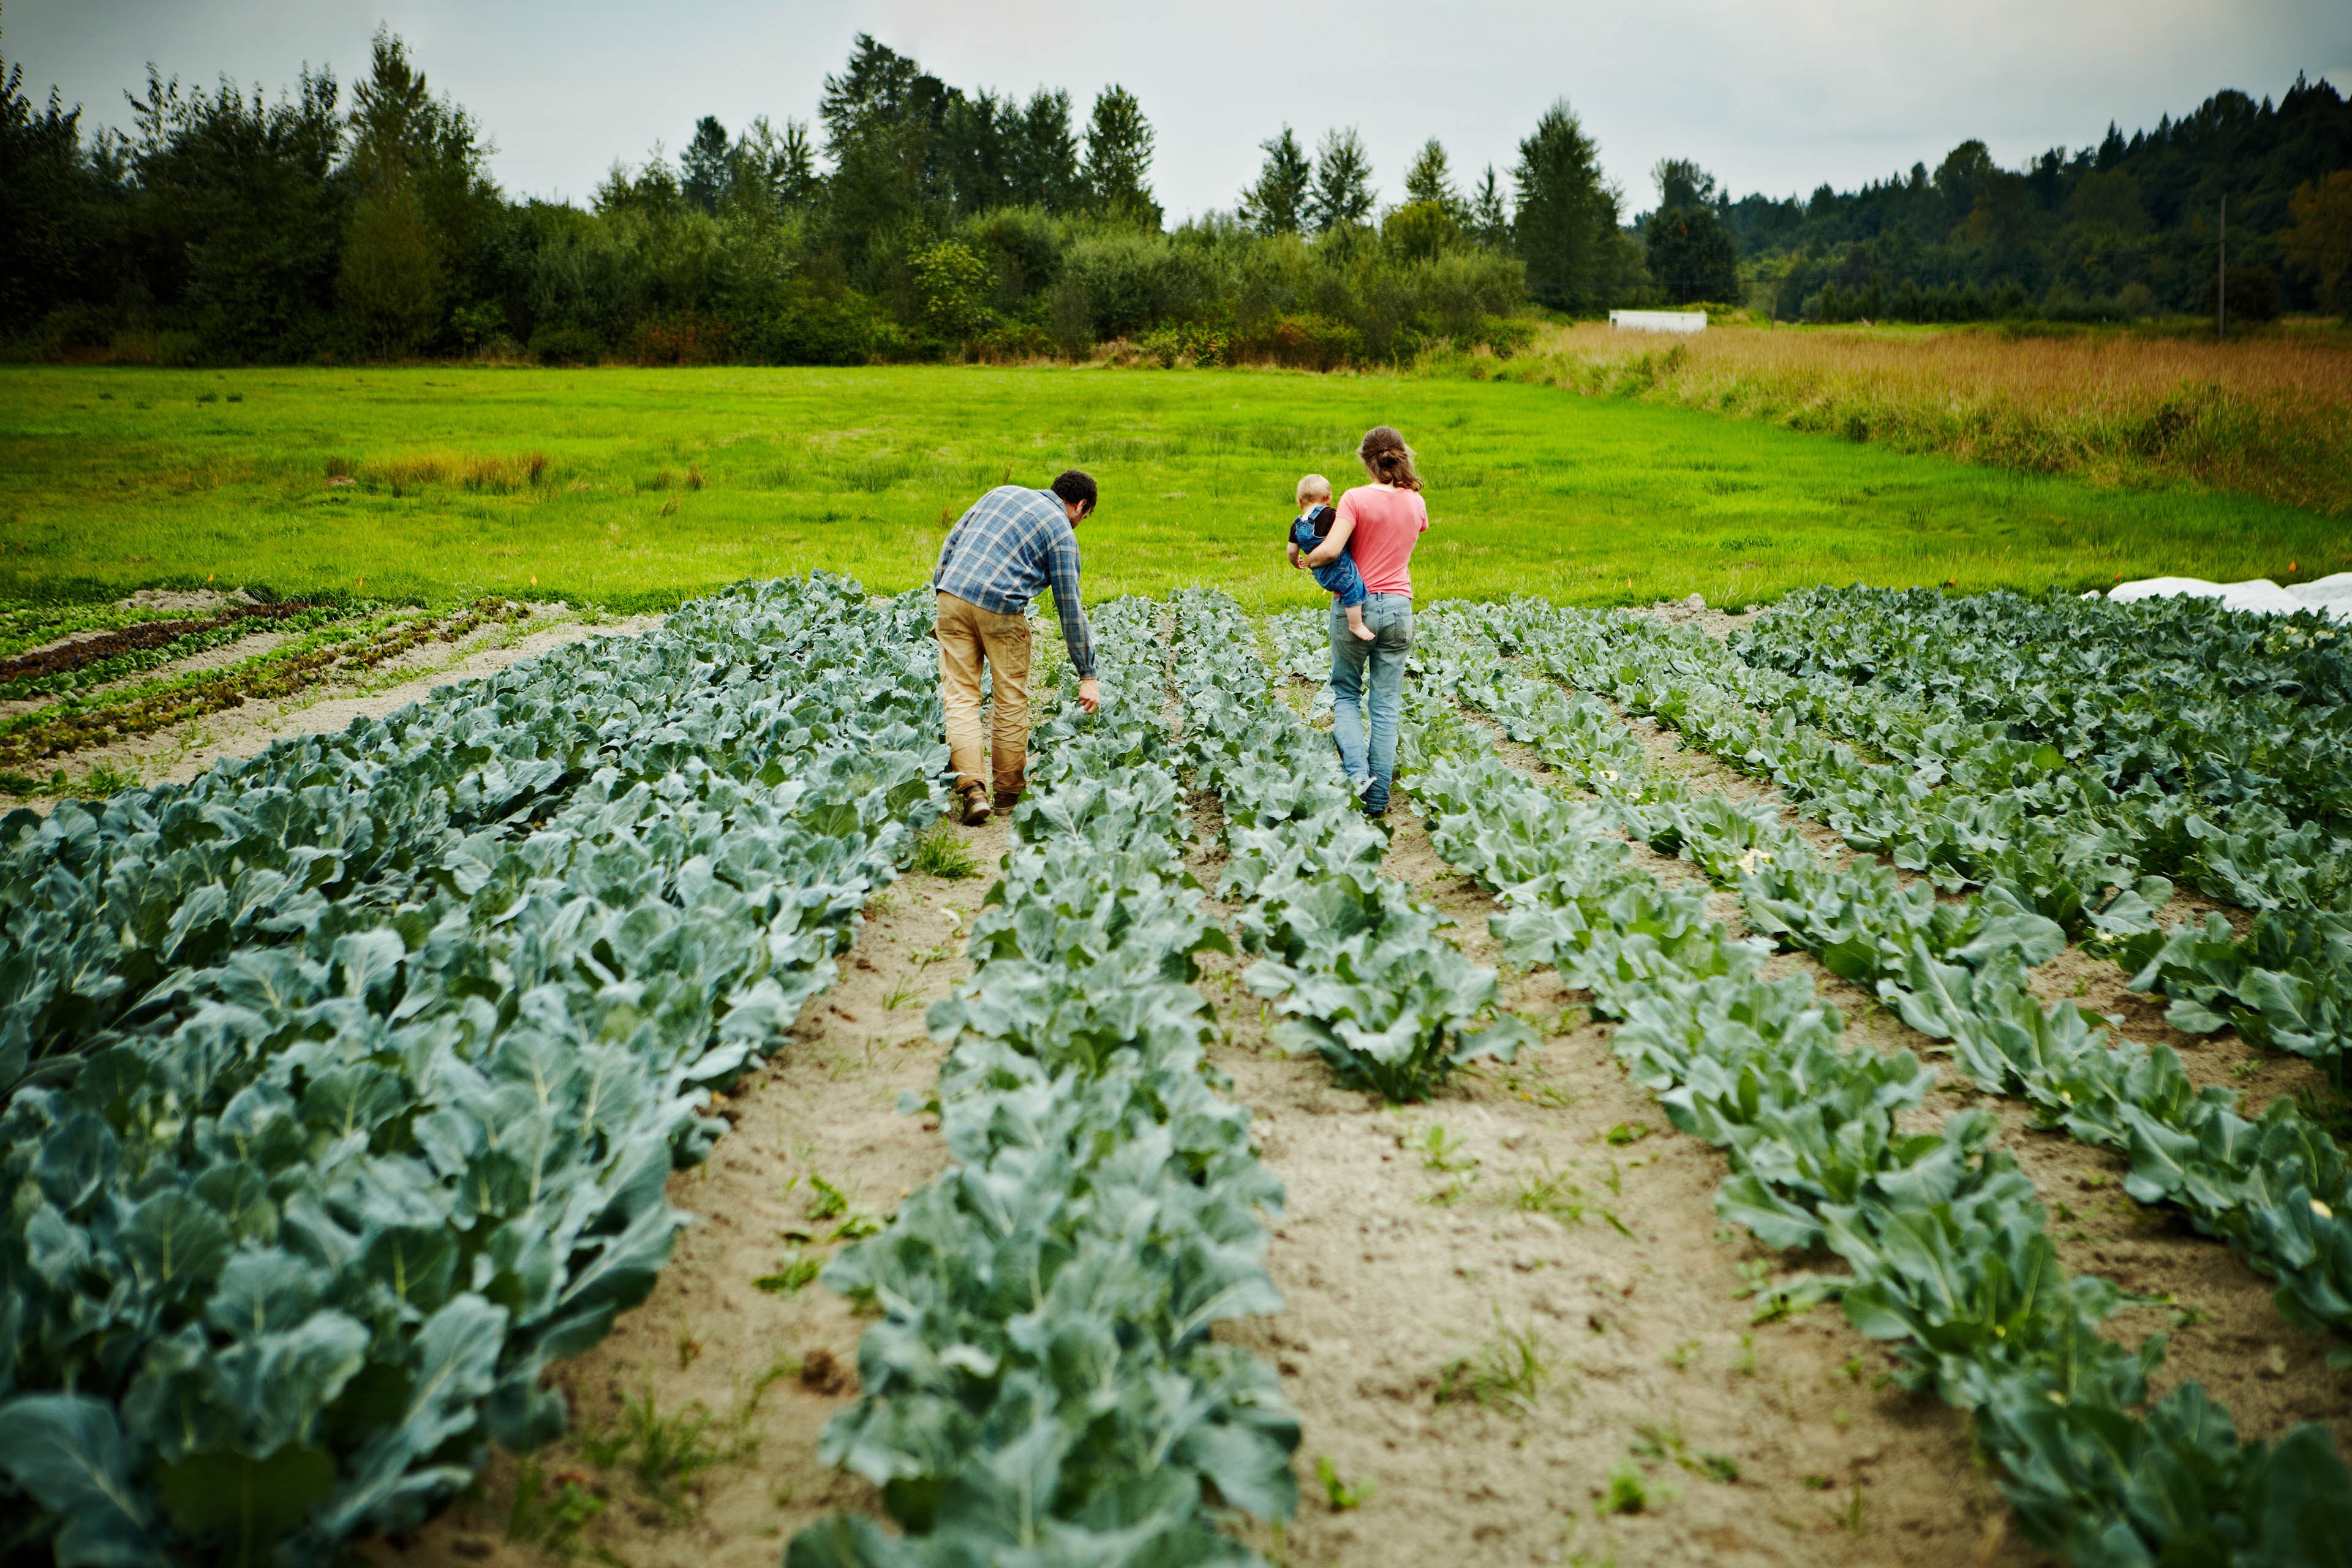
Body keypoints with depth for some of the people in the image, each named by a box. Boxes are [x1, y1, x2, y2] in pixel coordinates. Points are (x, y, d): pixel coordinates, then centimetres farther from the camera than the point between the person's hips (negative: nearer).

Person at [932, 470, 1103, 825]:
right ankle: (1008, 793, 17)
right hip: (1001, 609, -4)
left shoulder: (1003, 492, 19)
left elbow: (952, 540, 16)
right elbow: (1070, 608, 2)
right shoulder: (1062, 532, 5)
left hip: (953, 596, 4)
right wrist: (1087, 676, 5)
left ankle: (972, 788, -9)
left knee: (960, 697, 3)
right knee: (1012, 702, 11)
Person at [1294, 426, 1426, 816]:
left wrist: (1306, 561, -3)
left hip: (1355, 605, -3)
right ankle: (1377, 799, 6)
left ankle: (1357, 771, -8)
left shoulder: (1357, 499, -12)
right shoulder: (1416, 502, 4)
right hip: (1398, 608, 3)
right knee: (1386, 704, 6)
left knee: (1346, 692, 14)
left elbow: (1331, 550, -21)